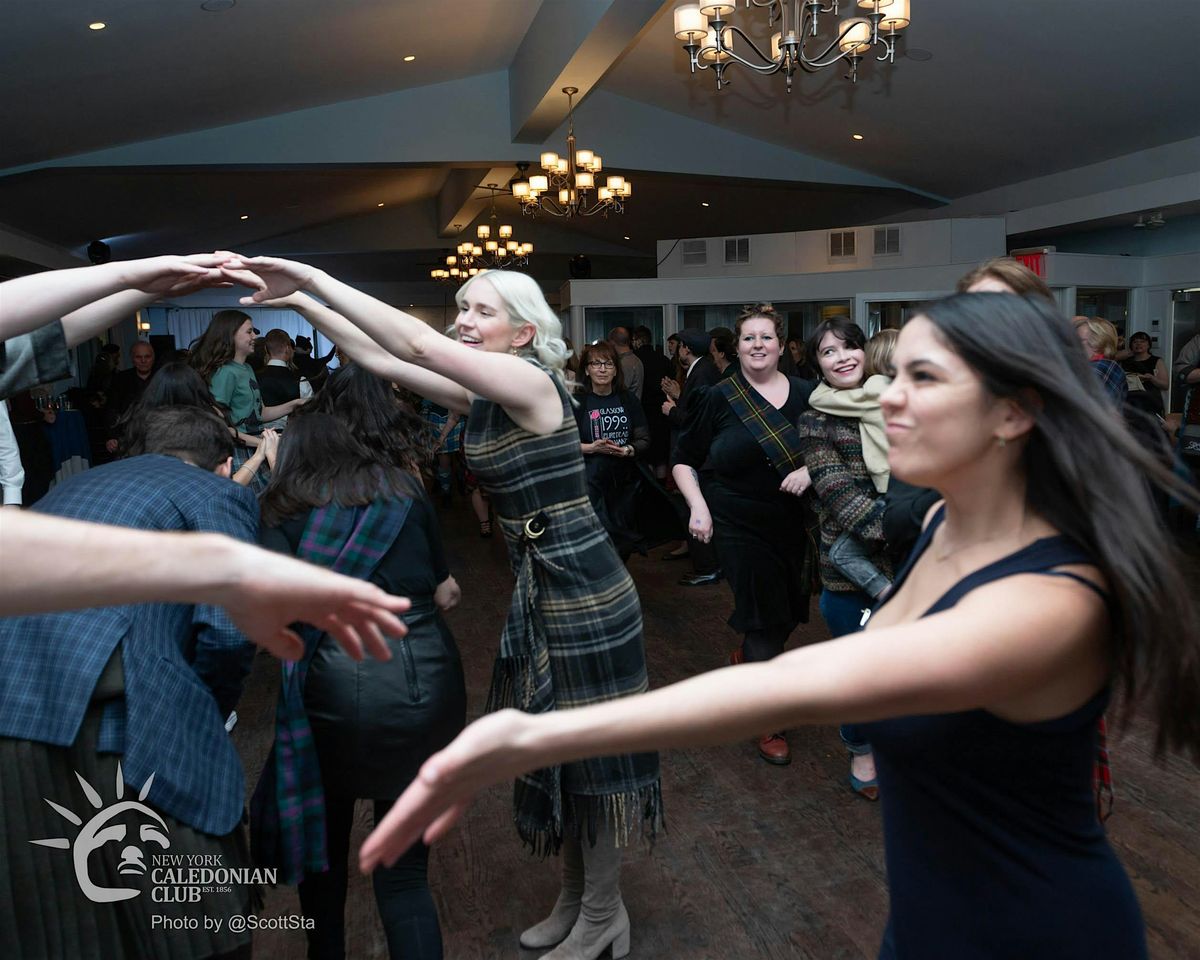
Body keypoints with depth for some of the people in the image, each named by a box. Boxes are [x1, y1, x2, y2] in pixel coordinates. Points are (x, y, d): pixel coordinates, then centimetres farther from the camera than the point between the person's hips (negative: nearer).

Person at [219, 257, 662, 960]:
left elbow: (417, 345, -27)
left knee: (593, 752, 7)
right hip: (540, 590, 9)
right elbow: (383, 360, 8)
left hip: (584, 594, -9)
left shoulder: (531, 382, -17)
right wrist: (304, 303, 1)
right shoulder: (485, 396, 7)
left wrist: (312, 279, -22)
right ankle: (577, 898, 39)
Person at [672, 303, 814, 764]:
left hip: (793, 523, 4)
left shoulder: (806, 394, 2)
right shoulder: (718, 399, -4)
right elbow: (684, 460, 1)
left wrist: (812, 470, -14)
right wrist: (697, 506, -12)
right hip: (740, 525, -3)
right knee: (765, 618, 0)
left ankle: (746, 657, 48)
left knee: (789, 611, 14)